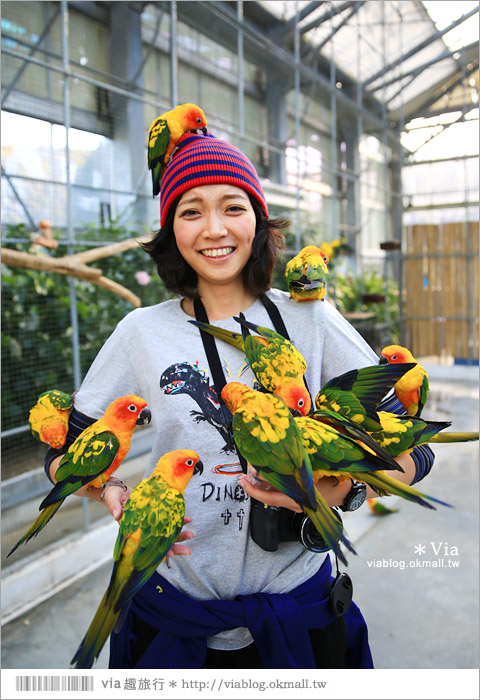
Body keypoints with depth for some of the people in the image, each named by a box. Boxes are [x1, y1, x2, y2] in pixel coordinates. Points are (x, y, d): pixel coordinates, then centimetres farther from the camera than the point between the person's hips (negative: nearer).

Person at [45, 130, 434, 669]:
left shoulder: (310, 318, -9)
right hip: (173, 607, 1)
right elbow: (64, 450, 3)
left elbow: (412, 449, -6)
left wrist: (342, 487, -26)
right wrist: (114, 495, -18)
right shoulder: (141, 332, -6)